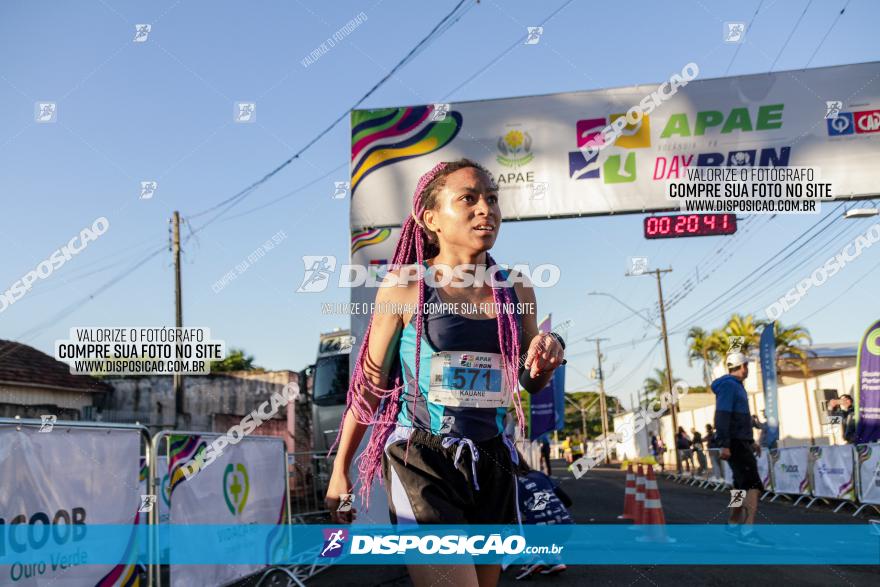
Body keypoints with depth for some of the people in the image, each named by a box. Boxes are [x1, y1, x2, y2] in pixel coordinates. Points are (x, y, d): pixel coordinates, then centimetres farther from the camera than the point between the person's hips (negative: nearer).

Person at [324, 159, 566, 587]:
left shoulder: (516, 291, 4)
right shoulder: (404, 288, -7)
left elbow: (530, 382, 15)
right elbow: (370, 384, 1)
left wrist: (547, 358, -8)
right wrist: (340, 470, 4)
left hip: (491, 461, 5)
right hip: (422, 459, -5)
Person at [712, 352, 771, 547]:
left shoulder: (736, 386, 21)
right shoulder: (729, 385, -11)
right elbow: (722, 416, -20)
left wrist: (750, 441, 27)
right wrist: (724, 444, -26)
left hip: (741, 443, 11)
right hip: (735, 443, -11)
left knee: (742, 484, 17)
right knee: (753, 485, -17)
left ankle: (733, 524, 28)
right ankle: (747, 531, -24)